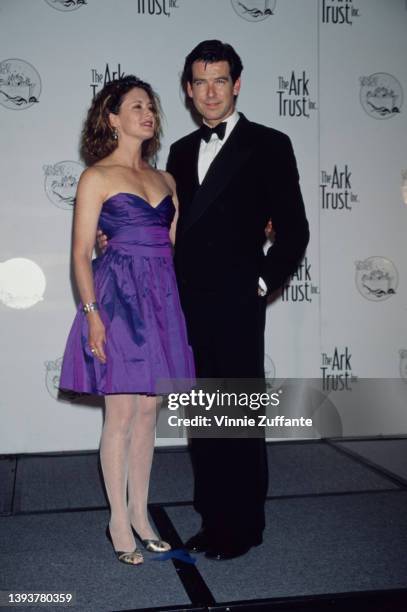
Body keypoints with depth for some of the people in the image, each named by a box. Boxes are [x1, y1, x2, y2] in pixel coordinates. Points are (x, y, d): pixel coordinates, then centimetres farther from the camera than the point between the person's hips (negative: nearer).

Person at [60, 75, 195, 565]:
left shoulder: (164, 179, 15)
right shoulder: (97, 177, -1)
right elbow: (81, 252, -5)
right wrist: (92, 312, -16)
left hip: (161, 299, 6)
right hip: (117, 297, -5)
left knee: (147, 411, 10)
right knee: (121, 414, 0)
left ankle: (140, 514, 24)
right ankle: (119, 522, 16)